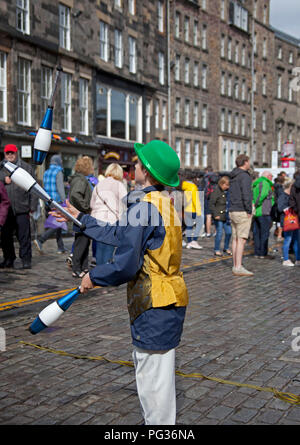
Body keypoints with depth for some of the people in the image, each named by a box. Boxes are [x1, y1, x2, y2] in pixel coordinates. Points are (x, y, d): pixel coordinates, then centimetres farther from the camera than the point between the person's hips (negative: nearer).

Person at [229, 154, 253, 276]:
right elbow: (246, 195, -20)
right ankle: (238, 267, -11)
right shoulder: (244, 176, -12)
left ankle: (235, 266, 13)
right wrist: (249, 211, -13)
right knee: (241, 239, -9)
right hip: (242, 211, -9)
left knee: (235, 239, 10)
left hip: (233, 211, 9)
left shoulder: (233, 177, 15)